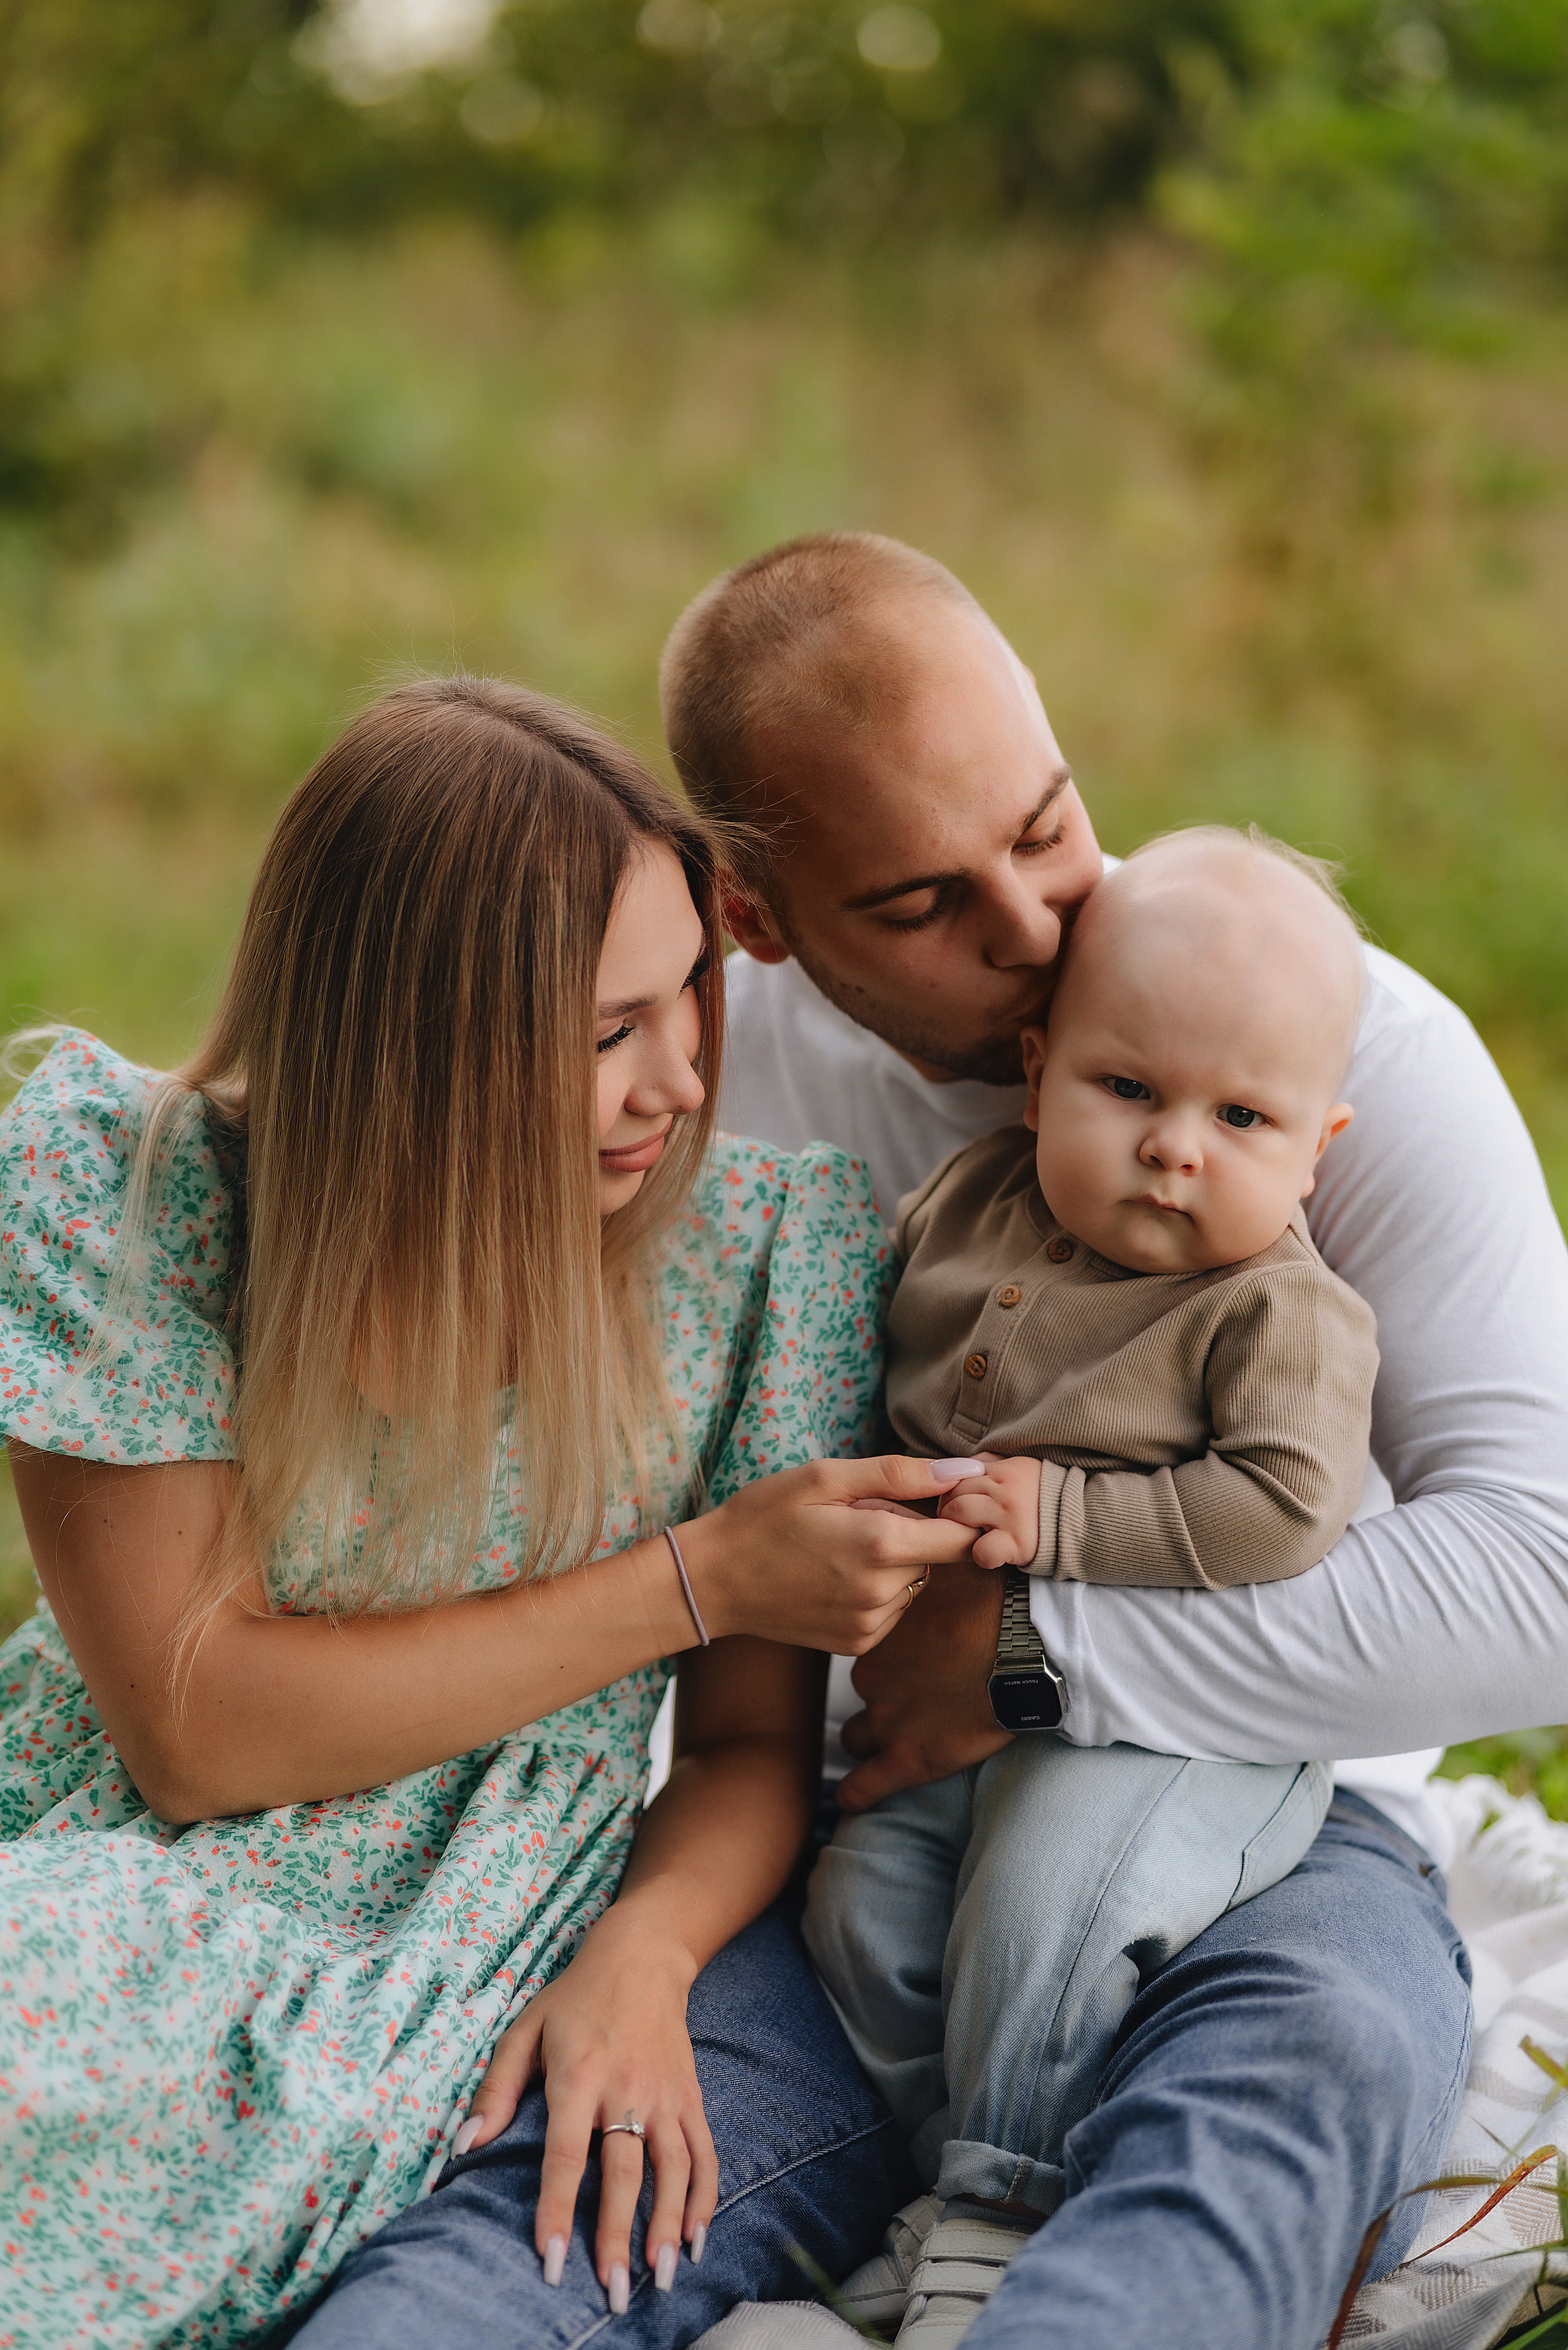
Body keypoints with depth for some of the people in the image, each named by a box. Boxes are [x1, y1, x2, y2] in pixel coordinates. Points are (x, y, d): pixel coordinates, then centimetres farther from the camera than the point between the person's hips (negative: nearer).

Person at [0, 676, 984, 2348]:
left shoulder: (768, 1231, -7)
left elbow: (753, 1743, 1)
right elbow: (195, 1728, -15)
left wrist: (643, 1955, -22)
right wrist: (694, 1580, -19)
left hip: (513, 1960, 2)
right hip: (160, 1928, -2)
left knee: (824, 2122, -30)